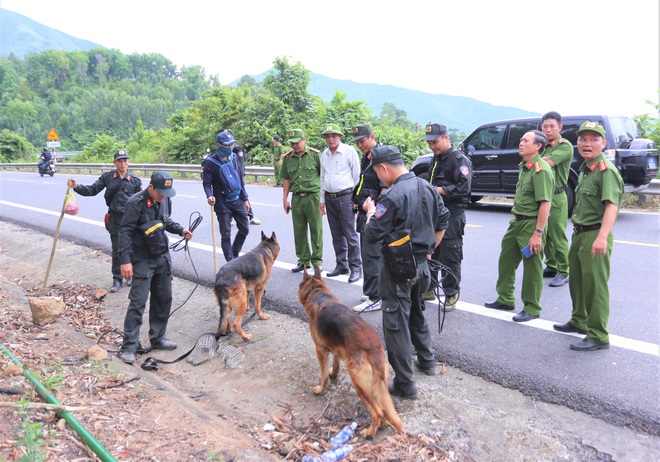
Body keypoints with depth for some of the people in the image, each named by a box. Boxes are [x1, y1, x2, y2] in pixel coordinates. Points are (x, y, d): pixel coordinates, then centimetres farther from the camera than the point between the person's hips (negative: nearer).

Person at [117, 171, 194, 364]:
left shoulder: (165, 199, 0)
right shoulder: (136, 203, -19)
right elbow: (125, 232, -19)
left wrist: (180, 229, 0)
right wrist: (125, 261, -23)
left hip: (163, 257, 7)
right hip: (143, 260, -7)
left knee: (164, 298, 13)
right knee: (138, 302, -6)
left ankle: (158, 338, 28)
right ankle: (129, 347, 3)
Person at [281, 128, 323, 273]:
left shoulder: (315, 155, -1)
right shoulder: (288, 158, 10)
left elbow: (323, 175, 1)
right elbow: (286, 179, 15)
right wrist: (285, 199, 11)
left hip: (313, 196, -4)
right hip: (296, 198, 4)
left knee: (316, 229, 1)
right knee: (299, 231, 7)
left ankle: (317, 260, 12)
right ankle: (304, 260, 18)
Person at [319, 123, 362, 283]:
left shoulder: (349, 151, -5)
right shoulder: (324, 154, 13)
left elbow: (357, 176, -5)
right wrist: (322, 200, 17)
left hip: (345, 197, -6)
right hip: (330, 198, 6)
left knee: (350, 235, -6)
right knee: (337, 235, 12)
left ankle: (356, 268, 1)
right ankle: (342, 265, 22)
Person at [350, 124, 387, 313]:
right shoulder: (366, 157, 17)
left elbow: (385, 190, -20)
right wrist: (358, 203, 17)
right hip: (365, 213, 10)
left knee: (371, 255, -8)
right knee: (367, 254, 16)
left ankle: (375, 298, -2)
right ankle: (374, 291, 28)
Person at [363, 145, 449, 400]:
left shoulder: (392, 196, -22)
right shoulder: (428, 188, 4)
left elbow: (372, 234, -19)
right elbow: (442, 223, 12)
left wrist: (371, 211, -2)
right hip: (421, 264, 8)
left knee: (396, 323, 1)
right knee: (416, 313, 26)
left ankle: (405, 384, 9)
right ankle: (426, 360, 42)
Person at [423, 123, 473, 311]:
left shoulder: (459, 159, -12)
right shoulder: (436, 159, 17)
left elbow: (464, 188, -21)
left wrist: (438, 190, -19)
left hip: (452, 215, -8)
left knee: (450, 257, -1)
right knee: (429, 253, 14)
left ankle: (451, 295, 11)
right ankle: (428, 289, 28)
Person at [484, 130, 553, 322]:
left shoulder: (541, 169, -18)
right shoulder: (524, 166, 12)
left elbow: (545, 204, -23)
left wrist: (538, 233, -25)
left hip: (531, 224, -10)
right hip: (517, 221, 10)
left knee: (532, 267, 2)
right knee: (506, 260, 17)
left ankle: (531, 308, 16)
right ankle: (505, 299, 32)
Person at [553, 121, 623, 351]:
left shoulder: (606, 170, -15)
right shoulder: (585, 169, 14)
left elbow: (611, 205, -26)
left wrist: (602, 237, -36)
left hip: (595, 236, -9)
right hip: (579, 235, 9)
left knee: (595, 286, -3)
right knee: (577, 280, 21)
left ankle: (598, 336, 7)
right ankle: (579, 321, 38)